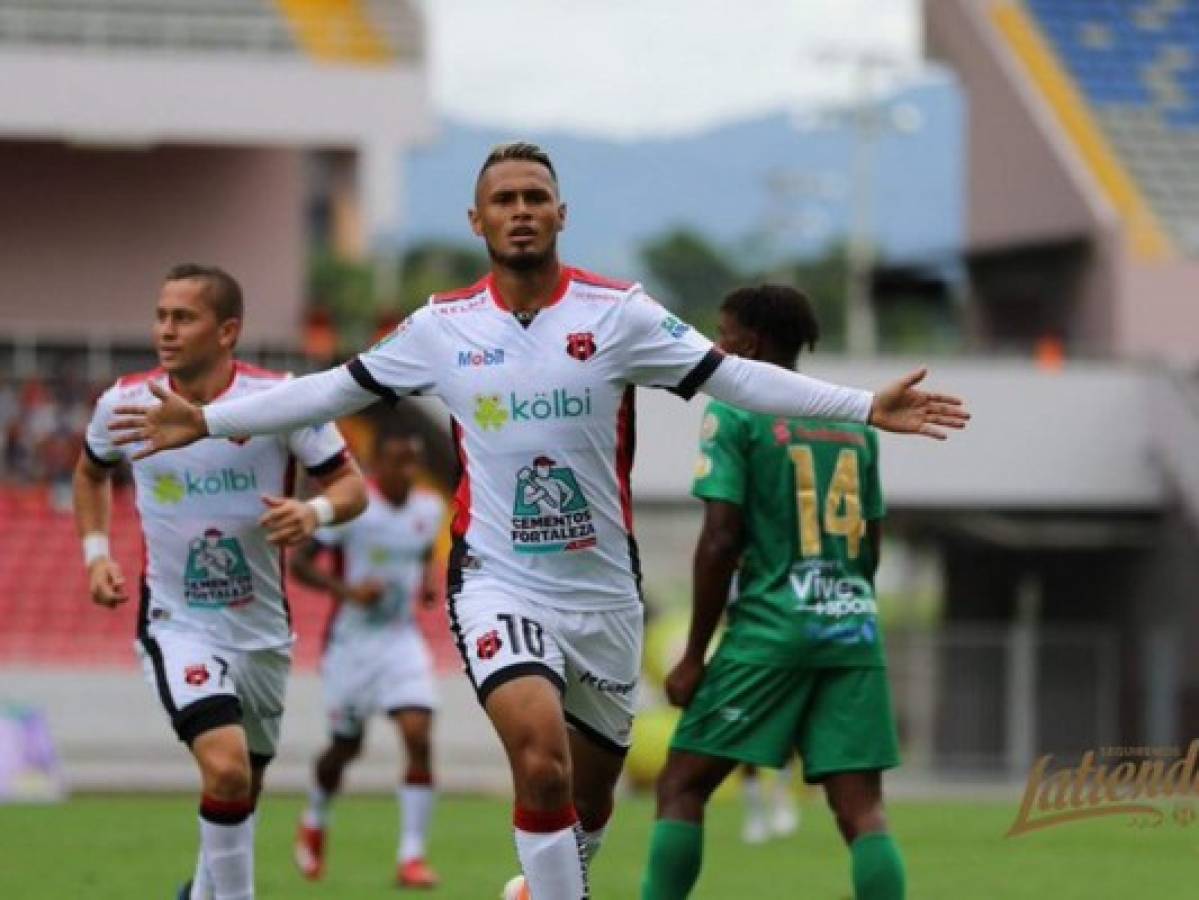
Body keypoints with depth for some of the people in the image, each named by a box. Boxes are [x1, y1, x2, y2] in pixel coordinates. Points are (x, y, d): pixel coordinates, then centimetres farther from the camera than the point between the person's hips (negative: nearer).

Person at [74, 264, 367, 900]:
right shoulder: (125, 403, -6)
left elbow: (352, 486, -6)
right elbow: (91, 471, 16)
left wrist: (315, 512, -27)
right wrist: (96, 553, 4)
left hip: (262, 629, 2)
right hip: (175, 625, -2)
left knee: (240, 791, 17)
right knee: (226, 768, -25)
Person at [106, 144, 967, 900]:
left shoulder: (617, 312, -4)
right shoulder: (443, 326, 0)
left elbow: (734, 377, -6)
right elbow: (333, 388, 11)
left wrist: (866, 406, -14)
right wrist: (208, 421, 10)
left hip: (603, 590, 1)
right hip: (499, 585, -1)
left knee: (590, 795, 11)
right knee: (541, 762, -24)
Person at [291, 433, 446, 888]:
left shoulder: (430, 507, 2)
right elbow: (299, 563, -11)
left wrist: (429, 580, 0)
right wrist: (348, 590, -25)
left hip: (402, 641, 3)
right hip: (352, 641, -3)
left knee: (419, 739, -15)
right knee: (346, 746, 10)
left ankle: (411, 857, -12)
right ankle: (314, 822, 43)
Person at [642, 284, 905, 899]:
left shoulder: (734, 414, -3)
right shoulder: (853, 422, 15)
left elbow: (721, 540, -10)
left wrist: (695, 655, -6)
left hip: (771, 626, -5)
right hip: (852, 628, 5)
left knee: (681, 785, 4)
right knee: (861, 807, -1)